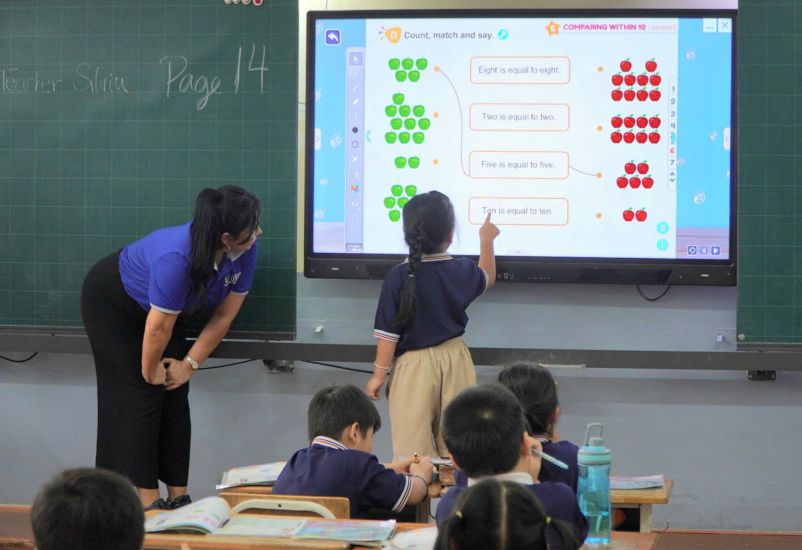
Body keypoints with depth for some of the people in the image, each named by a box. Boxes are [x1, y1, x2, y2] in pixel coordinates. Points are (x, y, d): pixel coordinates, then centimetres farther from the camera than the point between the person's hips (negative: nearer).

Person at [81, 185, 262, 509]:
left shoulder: (246, 252, -22)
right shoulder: (176, 258, -42)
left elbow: (224, 316, -10)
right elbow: (158, 329, -30)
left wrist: (190, 364, -9)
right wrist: (151, 373, -16)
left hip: (155, 304, 6)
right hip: (111, 301, -6)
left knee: (175, 396, 0)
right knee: (141, 395, -10)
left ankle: (178, 497, 3)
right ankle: (148, 501, -9)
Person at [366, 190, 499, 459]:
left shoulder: (399, 276, -14)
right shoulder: (462, 271, -4)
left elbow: (388, 332, -13)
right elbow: (487, 278, 22)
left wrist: (379, 374, -4)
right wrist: (486, 240, 37)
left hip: (414, 364, -4)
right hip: (454, 358, 4)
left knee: (413, 440, -2)